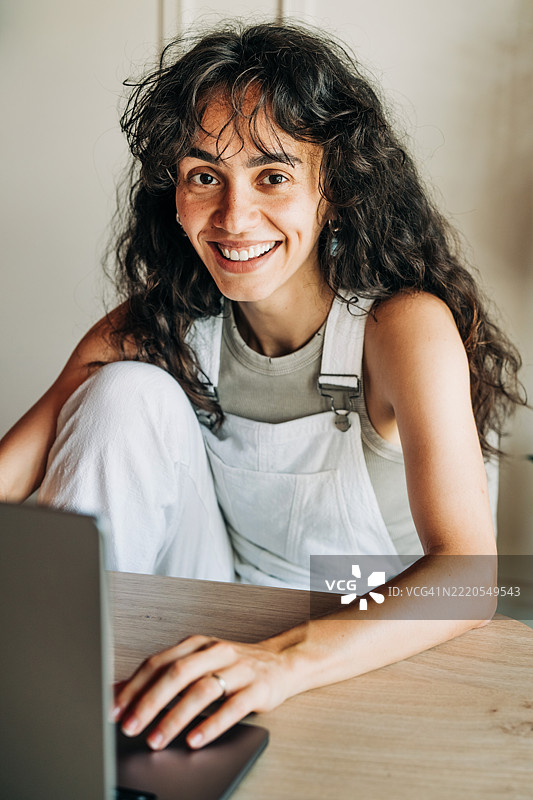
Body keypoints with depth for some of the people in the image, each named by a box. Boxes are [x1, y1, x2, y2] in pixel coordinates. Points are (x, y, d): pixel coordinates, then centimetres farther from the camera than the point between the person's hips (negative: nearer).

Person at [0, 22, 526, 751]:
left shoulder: (406, 326, -21)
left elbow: (466, 571, -31)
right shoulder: (158, 324, -8)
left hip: (370, 657, -3)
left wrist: (286, 659, -47)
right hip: (220, 640, 4)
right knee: (128, 393, -16)